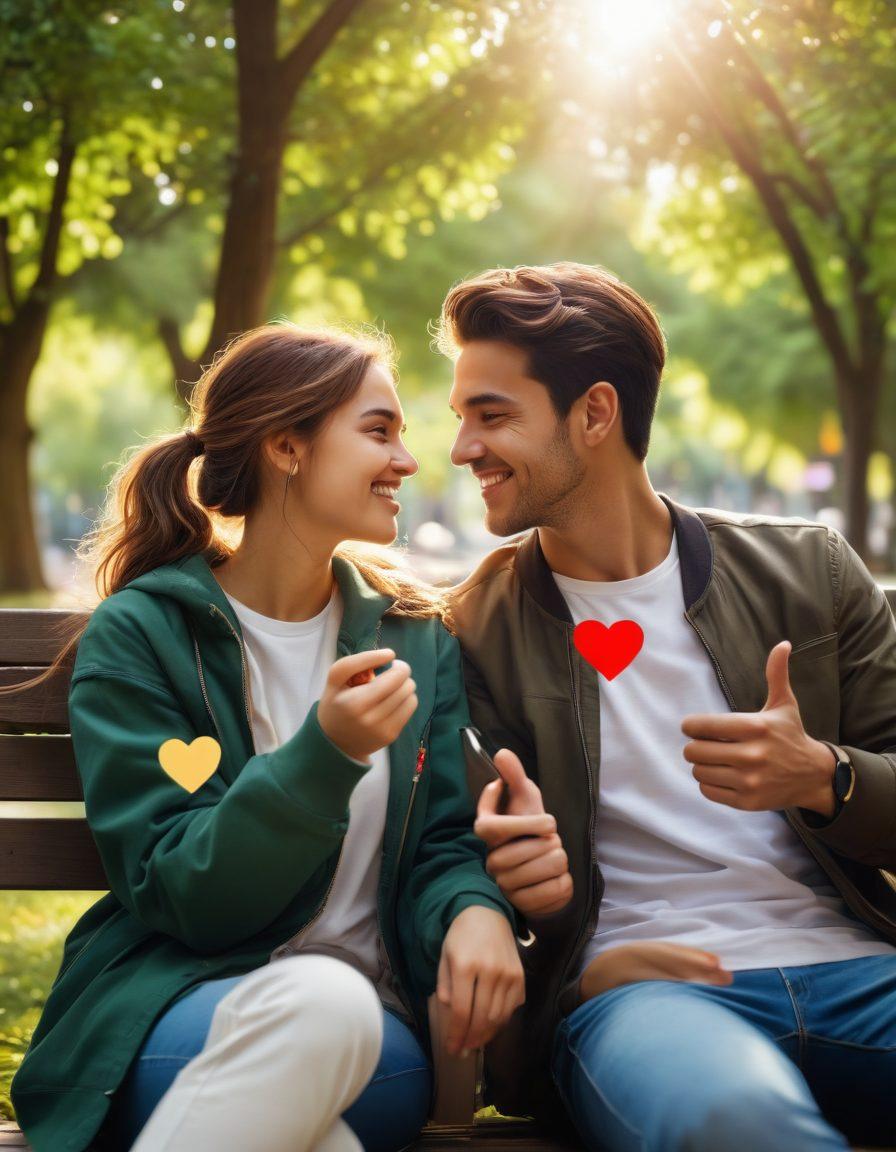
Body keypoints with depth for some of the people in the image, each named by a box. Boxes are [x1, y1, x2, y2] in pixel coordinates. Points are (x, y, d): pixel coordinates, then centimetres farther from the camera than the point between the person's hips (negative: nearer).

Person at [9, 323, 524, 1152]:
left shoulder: (416, 638, 12)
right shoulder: (139, 635, -2)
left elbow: (443, 842, 7)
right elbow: (173, 894, -9)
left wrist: (475, 911, -17)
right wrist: (326, 752, -23)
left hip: (374, 1021, 2)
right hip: (173, 1002, -1)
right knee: (313, 998, -36)